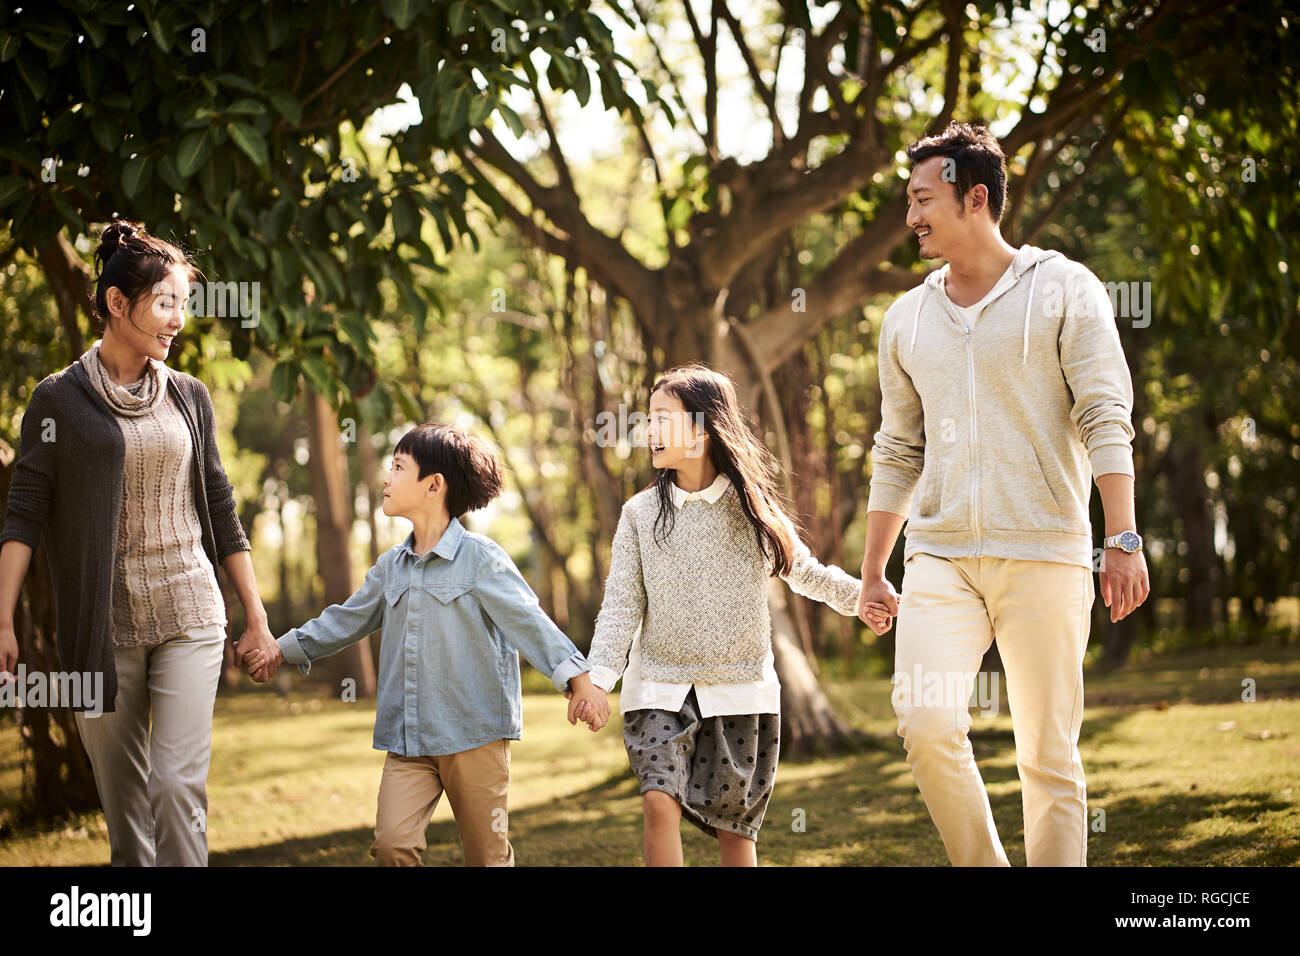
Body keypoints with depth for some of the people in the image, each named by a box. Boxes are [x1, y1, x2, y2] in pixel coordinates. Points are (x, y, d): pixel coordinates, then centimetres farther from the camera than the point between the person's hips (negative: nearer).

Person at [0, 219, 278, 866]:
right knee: (123, 801, 3)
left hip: (189, 617, 1)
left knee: (178, 783, -12)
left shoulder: (188, 397, 9)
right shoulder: (59, 399, 0)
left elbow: (221, 511, 15)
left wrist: (257, 617, 15)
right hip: (102, 624, -1)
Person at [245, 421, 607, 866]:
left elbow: (528, 620, -16)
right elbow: (346, 621, 26)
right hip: (407, 740, 5)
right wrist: (282, 649, 30)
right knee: (391, 844, -12)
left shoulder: (480, 558, -8)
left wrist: (578, 680, -27)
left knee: (487, 855, 4)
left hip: (475, 733, -5)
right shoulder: (391, 566, 12)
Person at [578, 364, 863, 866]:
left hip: (739, 689, 0)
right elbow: (622, 605, -2)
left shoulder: (751, 506, 0)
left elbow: (805, 572, 13)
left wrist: (862, 595, -1)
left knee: (733, 826, 5)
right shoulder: (641, 513, 0)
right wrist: (599, 676, -14)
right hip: (660, 688, 0)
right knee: (660, 802, -19)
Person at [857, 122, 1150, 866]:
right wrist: (872, 573, 19)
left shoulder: (1064, 289, 1)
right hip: (939, 559, 3)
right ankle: (982, 864, 4)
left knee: (1049, 752, -1)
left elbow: (1107, 420, -5)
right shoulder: (908, 319, 15)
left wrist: (1124, 539, -15)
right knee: (927, 723, -15)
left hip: (1044, 554, -3)